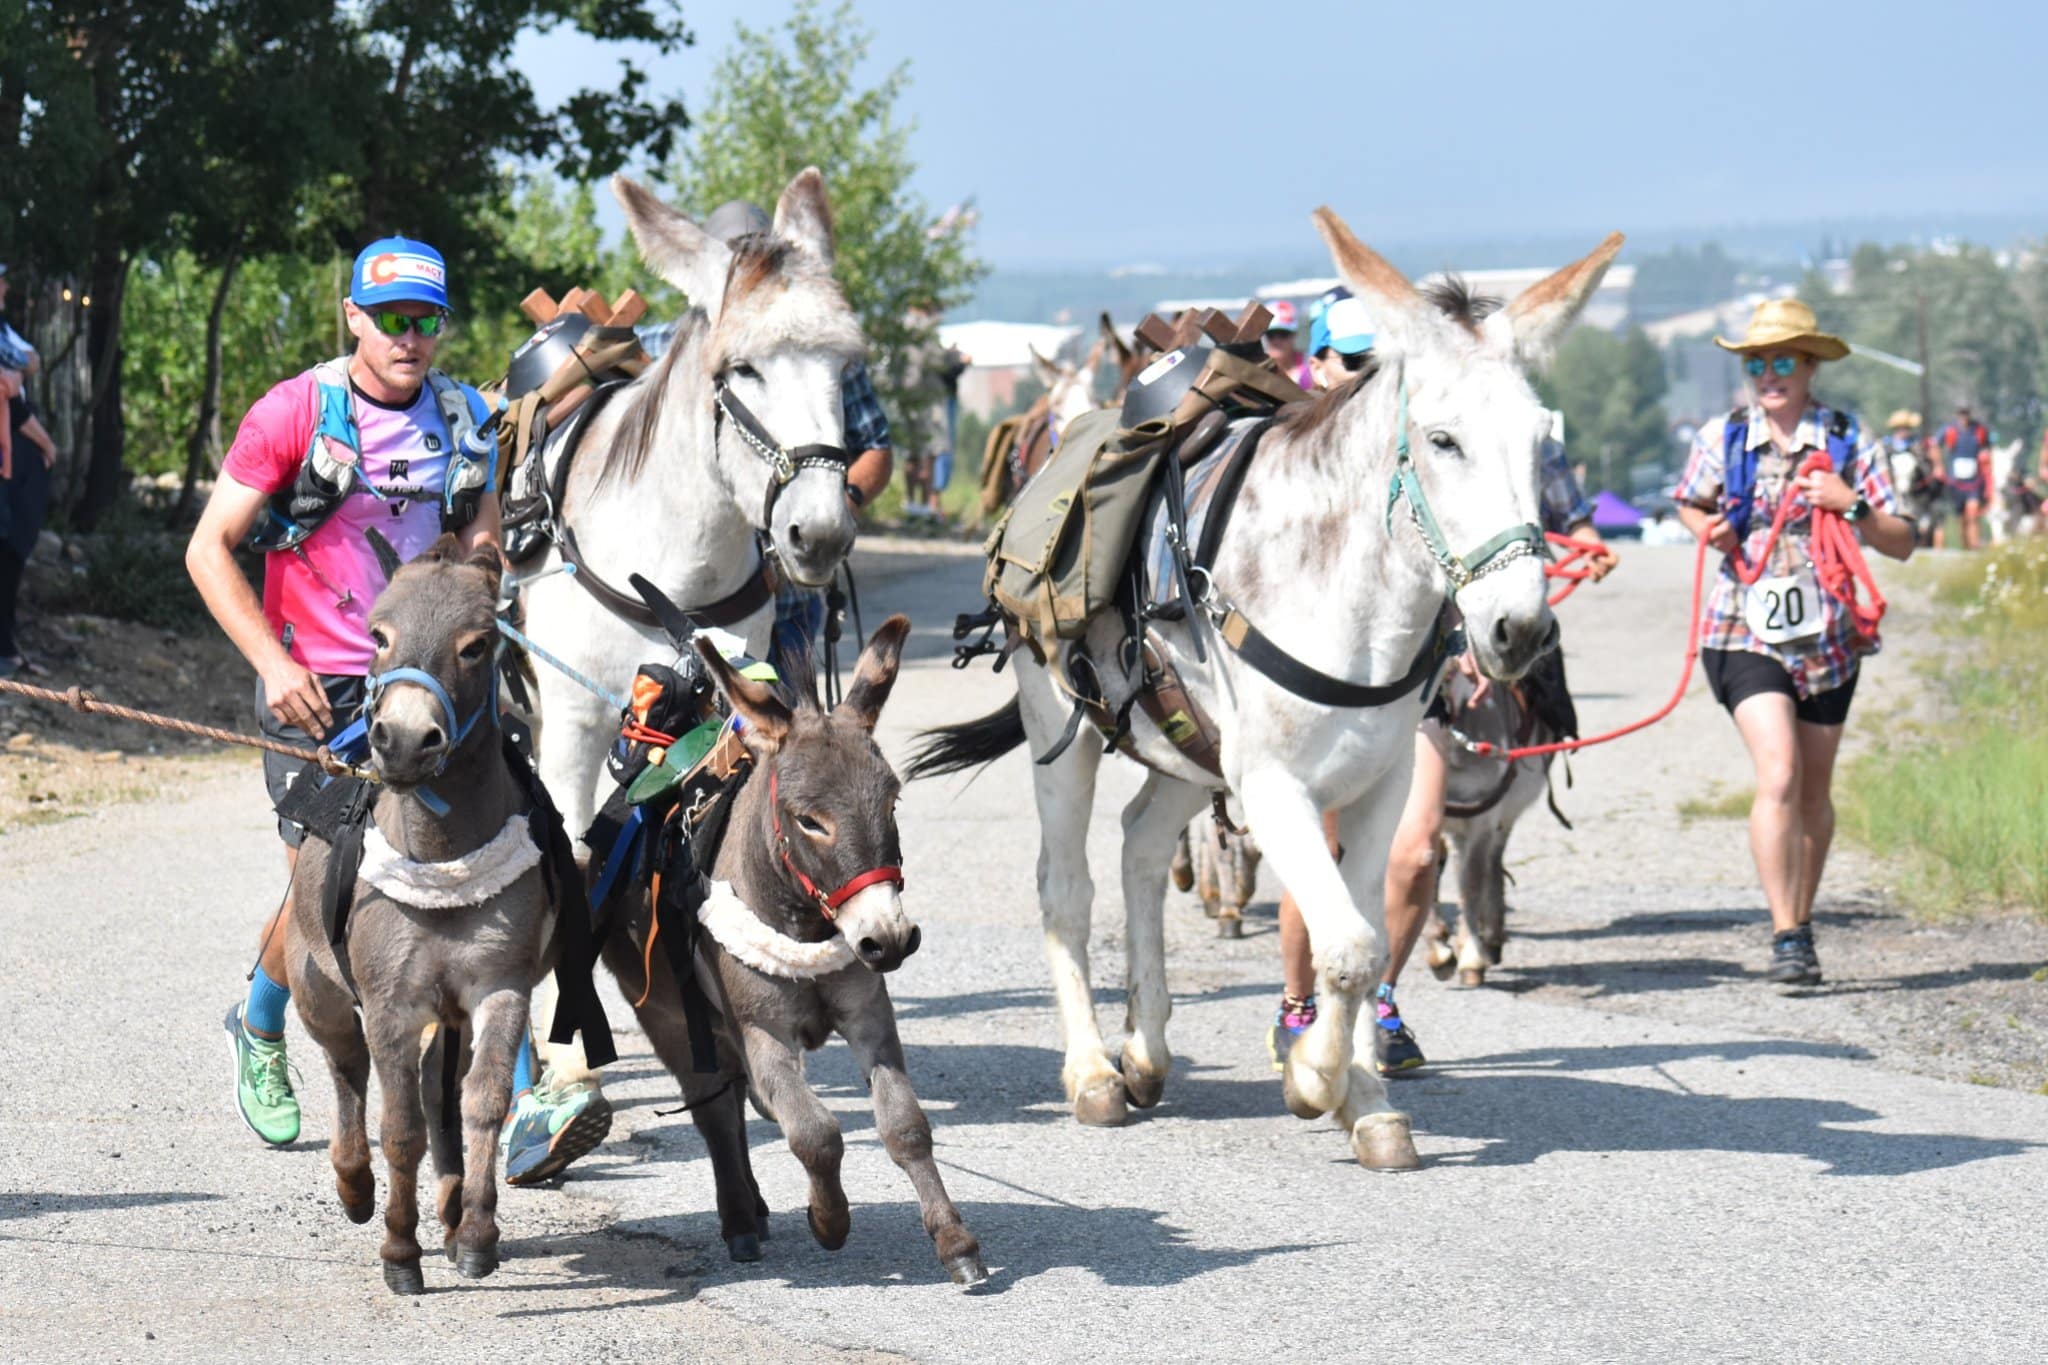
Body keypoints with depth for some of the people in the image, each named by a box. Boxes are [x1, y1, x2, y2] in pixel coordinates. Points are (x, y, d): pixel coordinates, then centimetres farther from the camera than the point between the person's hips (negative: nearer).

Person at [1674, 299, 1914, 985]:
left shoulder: (1848, 441, 0)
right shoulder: (1721, 439, 1)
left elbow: (1901, 543, -1)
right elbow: (1689, 503, 20)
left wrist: (1851, 505, -18)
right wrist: (1708, 529, -2)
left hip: (1827, 635, 2)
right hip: (1747, 629, -2)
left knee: (1814, 793, 12)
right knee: (1779, 777, -19)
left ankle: (1801, 925, 30)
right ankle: (1786, 940, -20)